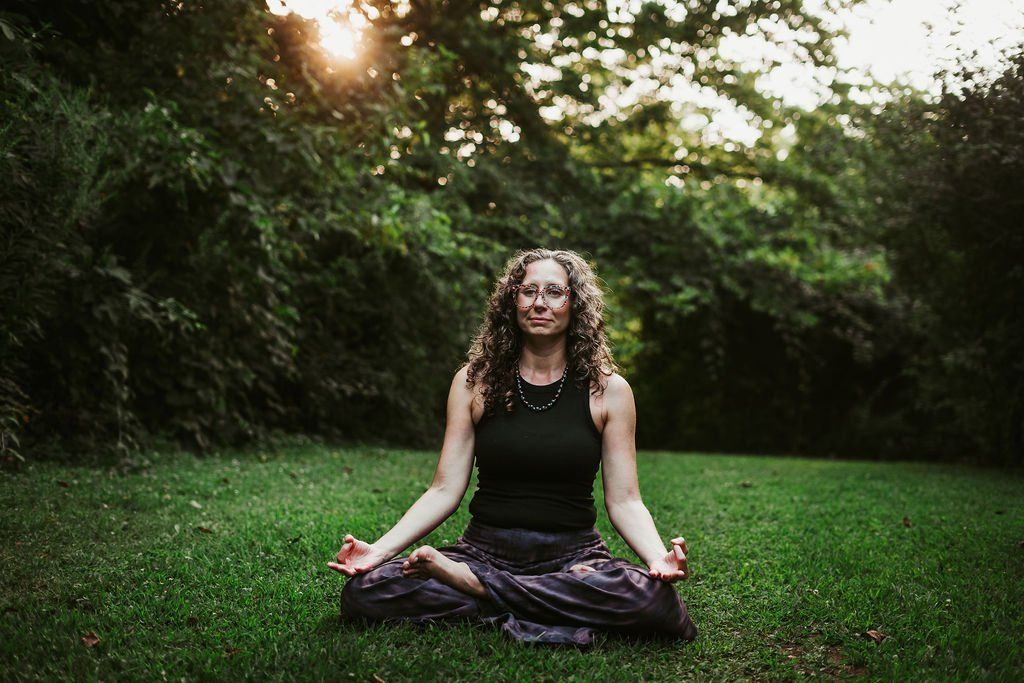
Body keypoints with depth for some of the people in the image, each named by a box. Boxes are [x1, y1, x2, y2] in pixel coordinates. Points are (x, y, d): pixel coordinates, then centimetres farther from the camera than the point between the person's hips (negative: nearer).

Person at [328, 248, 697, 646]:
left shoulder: (607, 389, 2)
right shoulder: (474, 381, 4)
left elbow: (624, 501, -1)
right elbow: (445, 490, 0)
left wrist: (660, 558, -22)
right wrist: (380, 549, -14)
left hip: (573, 553, 0)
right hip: (485, 549, 0)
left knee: (653, 597, -34)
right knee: (363, 590, -24)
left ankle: (470, 584, -19)